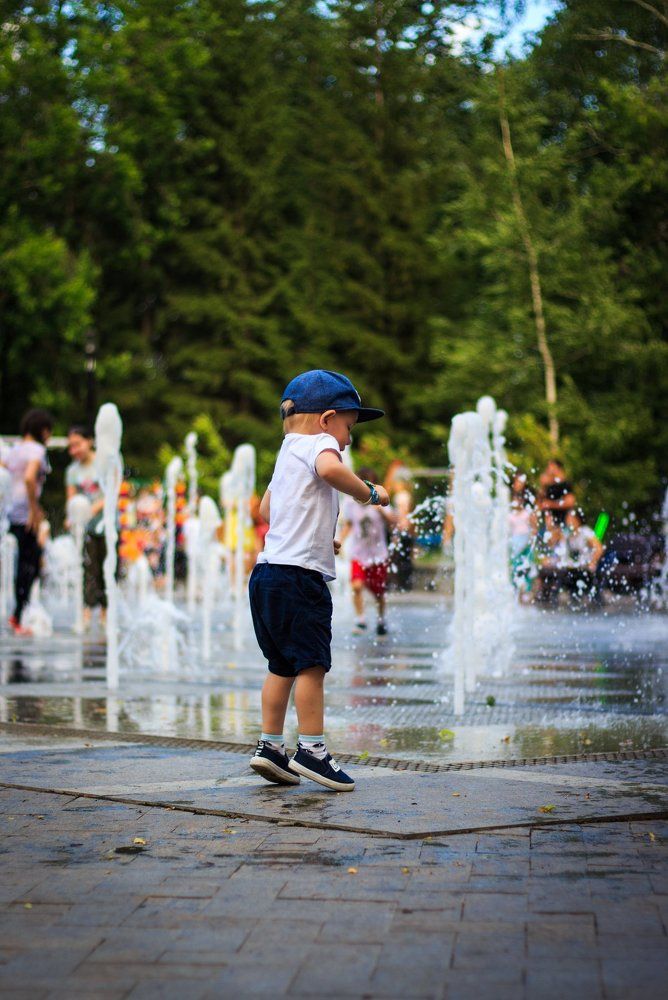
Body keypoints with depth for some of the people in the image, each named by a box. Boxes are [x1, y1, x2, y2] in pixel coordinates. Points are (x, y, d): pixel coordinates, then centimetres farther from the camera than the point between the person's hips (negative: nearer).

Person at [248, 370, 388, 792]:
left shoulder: (288, 452, 25)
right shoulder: (318, 443, -5)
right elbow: (330, 470, -30)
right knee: (311, 662, -7)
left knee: (284, 663, 13)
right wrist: (369, 493, -16)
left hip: (269, 572, 10)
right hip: (299, 573, -10)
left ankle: (270, 745, 14)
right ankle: (311, 750, -7)